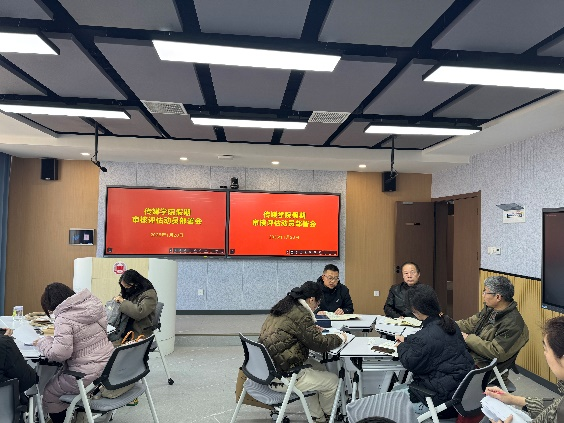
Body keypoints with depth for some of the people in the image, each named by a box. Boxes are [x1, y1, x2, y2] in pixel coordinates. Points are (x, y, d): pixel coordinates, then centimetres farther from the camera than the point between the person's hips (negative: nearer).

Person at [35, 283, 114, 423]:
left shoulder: (64, 319, -16)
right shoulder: (94, 306, 4)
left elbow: (59, 353, -23)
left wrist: (43, 341, -5)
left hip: (89, 377, -8)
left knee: (49, 394, 15)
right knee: (60, 376, 29)